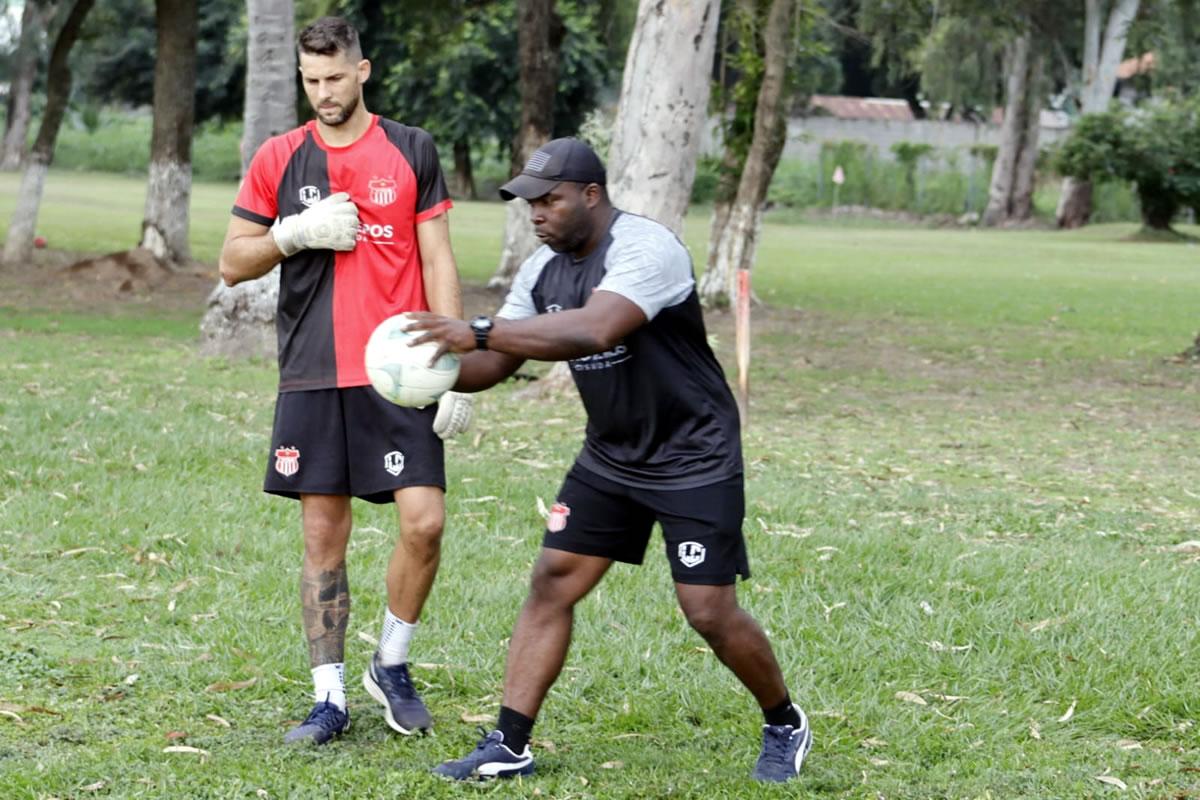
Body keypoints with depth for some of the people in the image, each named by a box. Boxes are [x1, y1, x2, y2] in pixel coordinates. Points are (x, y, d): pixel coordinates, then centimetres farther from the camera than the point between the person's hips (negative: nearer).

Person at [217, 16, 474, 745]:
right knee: (324, 538, 3)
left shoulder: (412, 151, 4)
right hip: (313, 378, 1)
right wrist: (295, 232, -9)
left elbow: (438, 263, 3)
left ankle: (393, 665, 13)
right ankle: (330, 698, 10)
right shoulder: (279, 158, 7)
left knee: (424, 522, -9)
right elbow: (233, 263, 9)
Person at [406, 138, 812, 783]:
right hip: (610, 457, 7)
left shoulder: (647, 250, -25)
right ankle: (508, 747, 3)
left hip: (694, 460, -7)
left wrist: (478, 331, -45)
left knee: (709, 613, -7)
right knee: (551, 584, -2)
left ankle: (784, 726, 18)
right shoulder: (543, 270, 0)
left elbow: (594, 330, -42)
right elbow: (494, 365, 2)